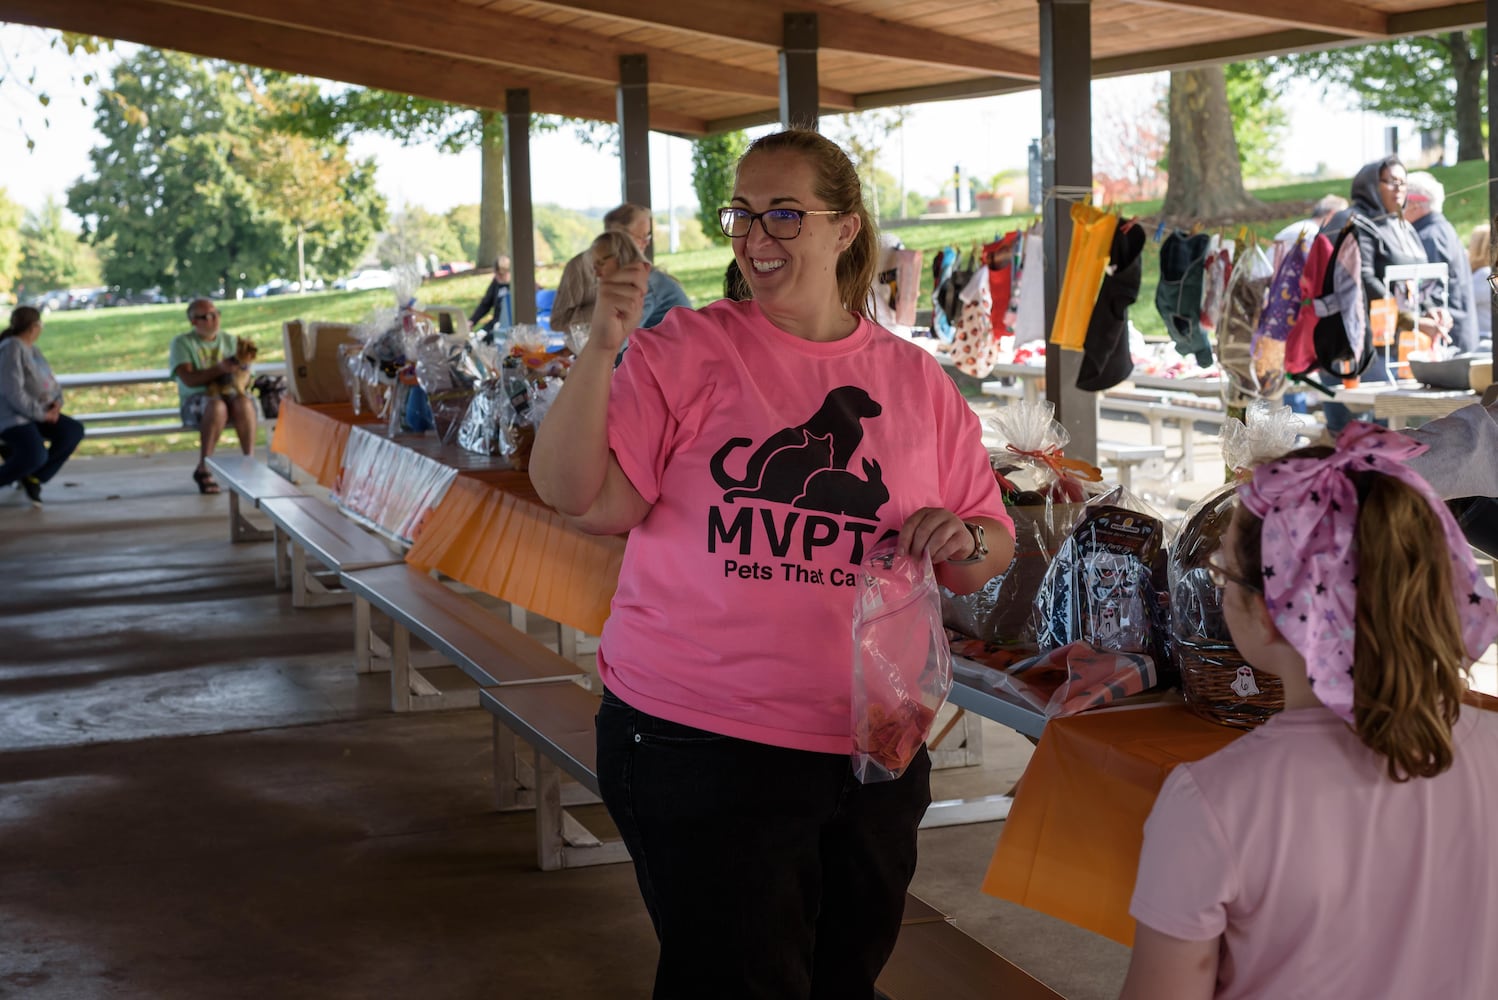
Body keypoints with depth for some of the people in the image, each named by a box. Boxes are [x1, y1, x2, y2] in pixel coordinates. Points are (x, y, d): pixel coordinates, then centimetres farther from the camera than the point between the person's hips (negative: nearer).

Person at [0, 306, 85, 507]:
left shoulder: (33, 349, 12)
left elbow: (50, 382, 15)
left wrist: (57, 403, -6)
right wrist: (42, 414, -21)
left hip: (35, 414, 9)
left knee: (74, 431, -10)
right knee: (35, 456, -33)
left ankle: (34, 477, -6)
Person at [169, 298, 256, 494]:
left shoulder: (231, 341, 15)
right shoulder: (182, 343, 5)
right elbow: (189, 380, -11)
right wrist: (220, 369, -23)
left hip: (230, 395, 3)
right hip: (195, 401, -2)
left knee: (244, 403, -33)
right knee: (217, 407, -38)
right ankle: (203, 468, -32)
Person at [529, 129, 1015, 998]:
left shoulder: (919, 382, 7)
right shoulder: (686, 350, -3)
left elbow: (992, 552, 13)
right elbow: (580, 497, -13)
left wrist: (964, 541, -10)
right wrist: (601, 347, -22)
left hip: (872, 751, 4)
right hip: (700, 744, -4)